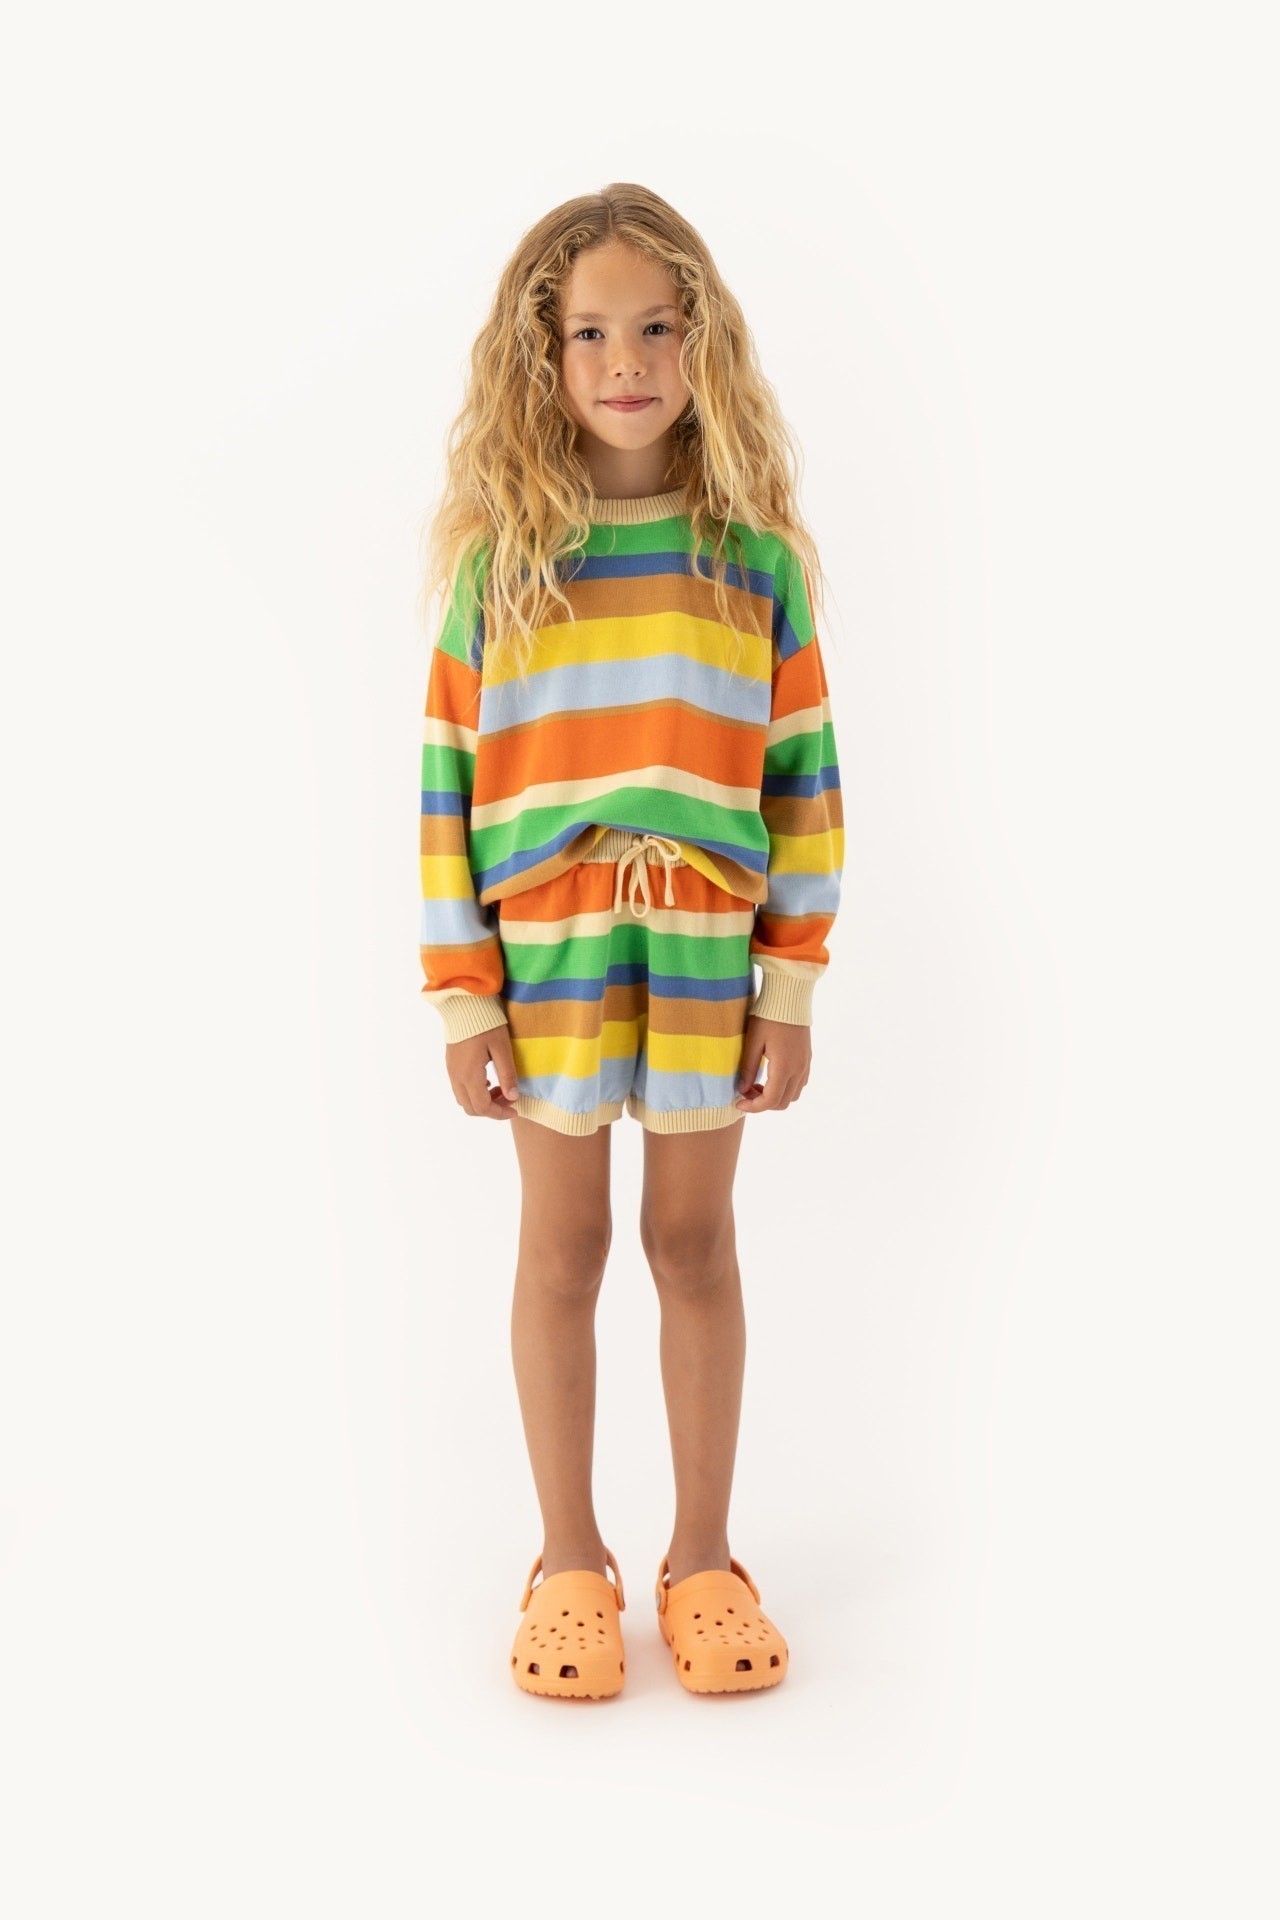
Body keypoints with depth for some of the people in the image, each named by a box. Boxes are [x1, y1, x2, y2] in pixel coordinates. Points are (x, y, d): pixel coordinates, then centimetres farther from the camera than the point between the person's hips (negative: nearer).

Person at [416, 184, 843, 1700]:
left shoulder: (754, 553, 1)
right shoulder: (497, 559, -1)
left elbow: (805, 771, 2)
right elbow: (447, 780, -1)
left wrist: (793, 983, -2)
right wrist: (462, 998, -5)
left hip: (709, 951, 0)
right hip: (548, 950, 0)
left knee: (695, 1245, 10)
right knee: (561, 1249, 10)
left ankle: (703, 1555, 25)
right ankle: (569, 1560, 25)